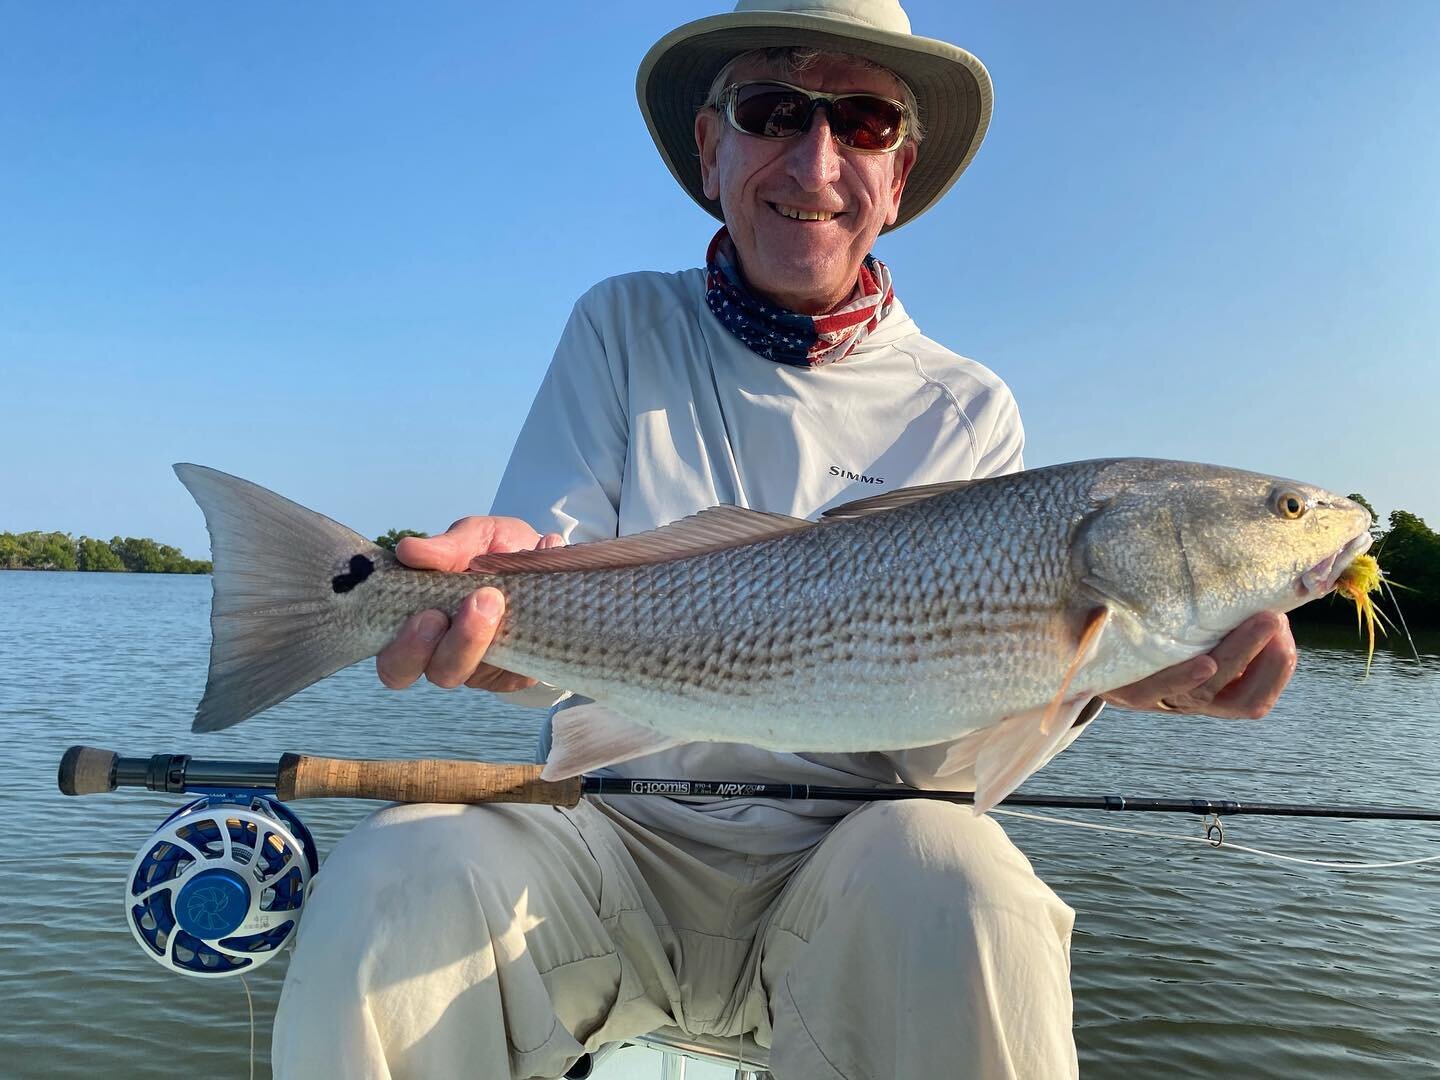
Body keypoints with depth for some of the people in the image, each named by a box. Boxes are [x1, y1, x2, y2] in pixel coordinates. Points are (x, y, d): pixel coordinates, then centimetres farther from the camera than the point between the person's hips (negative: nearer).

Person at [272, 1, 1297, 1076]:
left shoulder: (966, 412, 1)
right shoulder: (623, 329, 3)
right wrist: (502, 592, -30)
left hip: (844, 854, 0)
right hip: (617, 834, 1)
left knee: (973, 906, -33)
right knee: (387, 893, -28)